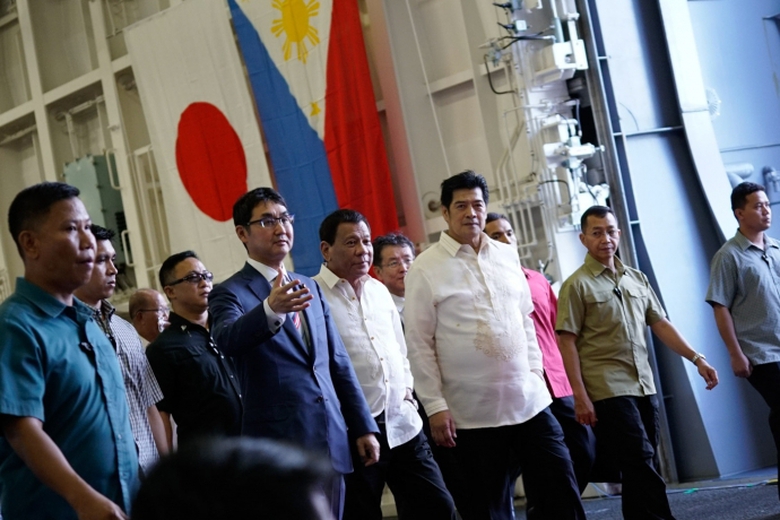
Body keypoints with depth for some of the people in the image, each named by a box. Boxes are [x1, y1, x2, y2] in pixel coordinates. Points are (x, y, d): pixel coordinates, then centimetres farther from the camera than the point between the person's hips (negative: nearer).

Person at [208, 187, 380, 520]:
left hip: (331, 442, 6)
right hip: (280, 448, -6)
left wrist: (363, 426, 13)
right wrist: (271, 309, -46)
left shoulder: (309, 287, 16)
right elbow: (228, 340, -27)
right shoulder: (230, 293, -4)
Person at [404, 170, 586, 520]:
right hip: (474, 413, -4)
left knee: (563, 491, 6)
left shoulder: (507, 256, 10)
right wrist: (435, 407, -10)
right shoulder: (425, 269, -5)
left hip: (530, 401, 4)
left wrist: (535, 372, 11)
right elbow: (419, 345, -6)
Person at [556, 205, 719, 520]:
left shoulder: (637, 279, 14)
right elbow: (566, 342, -7)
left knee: (642, 467, 9)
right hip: (608, 390, -6)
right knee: (641, 464, -9)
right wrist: (580, 396, -13)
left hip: (644, 386, 6)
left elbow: (660, 324, 13)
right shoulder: (577, 285, -3)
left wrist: (696, 359, 2)